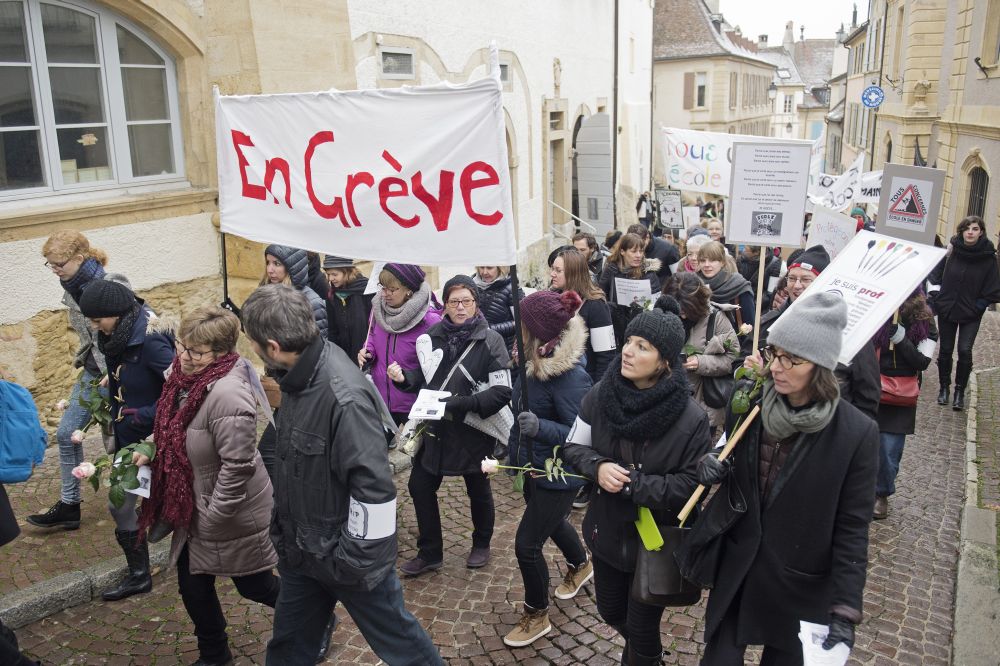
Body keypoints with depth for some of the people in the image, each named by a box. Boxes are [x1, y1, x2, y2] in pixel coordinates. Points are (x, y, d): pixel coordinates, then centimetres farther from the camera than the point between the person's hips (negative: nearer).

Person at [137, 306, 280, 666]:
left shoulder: (227, 394, -32)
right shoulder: (185, 375, -4)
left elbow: (238, 465, -30)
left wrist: (213, 518, -22)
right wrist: (152, 452, -1)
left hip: (231, 512, -8)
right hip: (194, 507, 8)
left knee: (254, 585, 13)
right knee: (193, 586, 18)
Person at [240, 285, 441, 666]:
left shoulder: (344, 396, -32)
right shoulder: (299, 374, -3)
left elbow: (374, 484, -30)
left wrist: (355, 557, -20)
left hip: (344, 555, -8)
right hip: (301, 550, 8)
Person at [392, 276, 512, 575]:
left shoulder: (489, 340, -14)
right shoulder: (433, 335, -2)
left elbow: (501, 392, -19)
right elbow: (424, 377, 10)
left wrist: (462, 404, -28)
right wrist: (404, 377, -12)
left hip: (473, 430, -4)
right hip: (434, 427, 4)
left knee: (478, 489, 16)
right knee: (420, 486, 9)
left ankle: (481, 545, 42)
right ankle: (429, 553, 28)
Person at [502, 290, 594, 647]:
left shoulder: (570, 376, -31)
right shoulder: (535, 361, -7)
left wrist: (540, 427, -40)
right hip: (534, 466, 9)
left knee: (527, 544, 0)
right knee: (551, 522, 30)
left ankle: (537, 616, 25)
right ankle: (581, 566, 61)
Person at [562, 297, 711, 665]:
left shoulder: (691, 418, -24)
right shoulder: (601, 395, -13)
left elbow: (692, 486, -20)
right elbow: (572, 447, -1)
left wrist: (631, 484, -27)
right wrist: (598, 467, -22)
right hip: (608, 531, 5)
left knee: (642, 628, 15)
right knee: (611, 611, 27)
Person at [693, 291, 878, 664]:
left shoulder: (857, 433, -17)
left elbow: (852, 530, -12)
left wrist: (846, 612, -14)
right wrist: (711, 467, -14)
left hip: (799, 583, -2)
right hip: (735, 567, 3)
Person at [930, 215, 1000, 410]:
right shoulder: (952, 251, -7)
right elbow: (937, 277, 5)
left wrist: (978, 305, -8)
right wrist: (938, 299, -2)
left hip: (971, 314, -2)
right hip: (946, 310, 2)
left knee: (965, 351, -11)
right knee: (945, 350, 9)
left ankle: (960, 391, 6)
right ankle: (944, 388, 26)